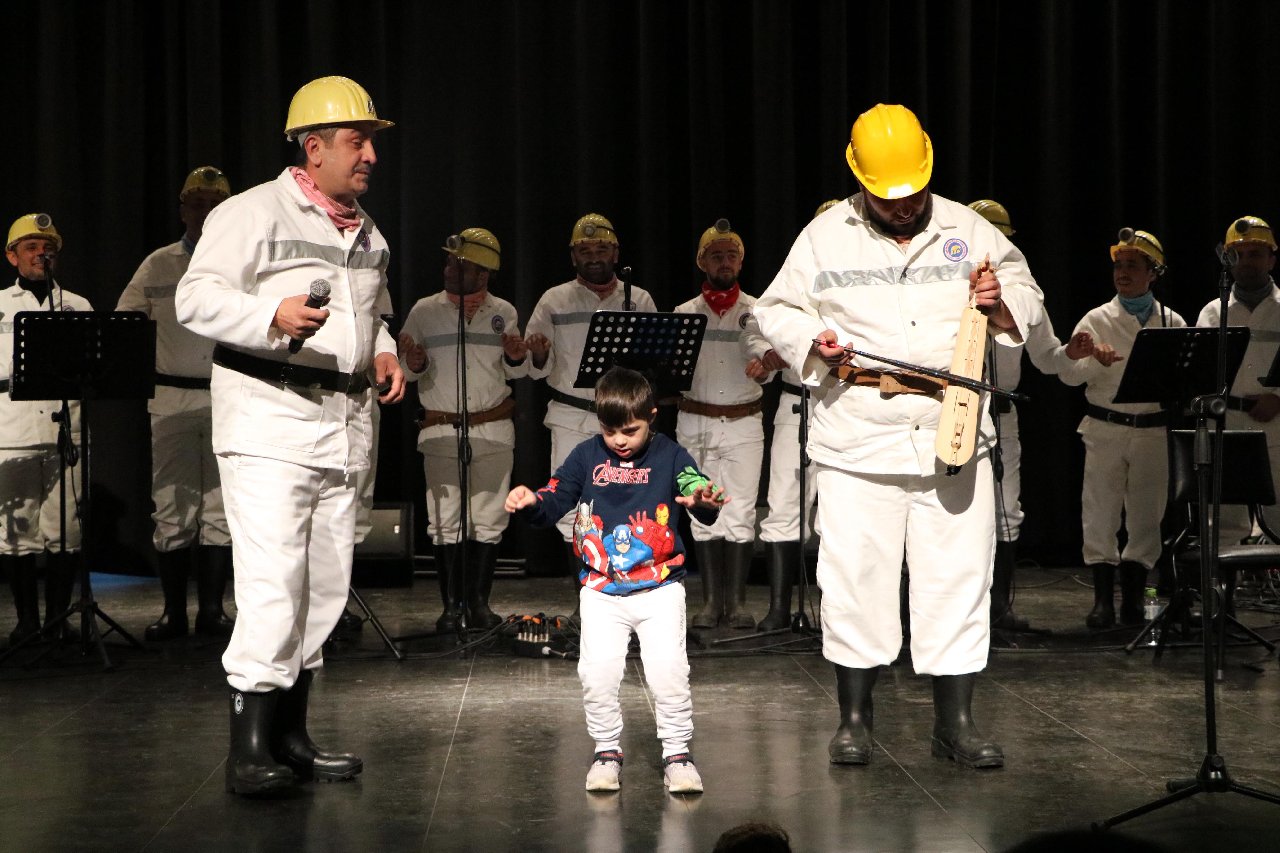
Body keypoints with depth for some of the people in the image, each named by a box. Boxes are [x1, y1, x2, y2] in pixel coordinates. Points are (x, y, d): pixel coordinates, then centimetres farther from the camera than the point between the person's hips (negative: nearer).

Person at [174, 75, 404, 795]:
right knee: (273, 575, -15)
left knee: (327, 580, 8)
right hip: (270, 418, -8)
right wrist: (274, 317, -25)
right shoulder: (253, 213, -5)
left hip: (346, 423, 8)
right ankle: (249, 746, -12)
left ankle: (290, 735, 18)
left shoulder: (368, 232, 18)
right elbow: (197, 298, -11)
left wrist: (383, 351, 9)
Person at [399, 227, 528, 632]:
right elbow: (408, 371, 4)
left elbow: (518, 371, 11)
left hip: (493, 430, 1)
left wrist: (515, 356, -11)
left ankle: (479, 602, 8)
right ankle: (450, 605, 4)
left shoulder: (503, 312, 7)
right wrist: (415, 364, -18)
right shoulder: (424, 311, 4)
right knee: (445, 521, -1)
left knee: (488, 520, 1)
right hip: (441, 431, -1)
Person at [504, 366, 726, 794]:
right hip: (601, 591, 2)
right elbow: (554, 502, 4)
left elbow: (700, 492, -14)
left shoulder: (669, 455, -3)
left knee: (668, 670, -9)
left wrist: (703, 501, -38)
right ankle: (607, 751, 13)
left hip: (660, 587, -2)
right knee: (598, 671, -6)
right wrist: (530, 502, -18)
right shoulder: (586, 456, 3)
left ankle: (677, 753, 6)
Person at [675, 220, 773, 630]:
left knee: (740, 515, -4)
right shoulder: (685, 313, 9)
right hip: (696, 423, 1)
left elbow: (764, 342, -16)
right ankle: (711, 601, 9)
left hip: (743, 423, -1)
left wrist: (766, 360, -40)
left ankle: (737, 602, 3)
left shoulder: (756, 310, 4)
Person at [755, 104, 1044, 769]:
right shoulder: (824, 237, 7)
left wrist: (1000, 305, -5)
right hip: (857, 442, -1)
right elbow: (777, 311, 12)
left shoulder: (970, 232, 10)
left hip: (953, 437, 1)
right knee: (854, 577, 0)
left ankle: (955, 721, 11)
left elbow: (1026, 303, 17)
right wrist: (814, 340, -8)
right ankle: (854, 718, 14)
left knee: (958, 578, 1)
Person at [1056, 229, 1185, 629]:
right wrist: (1095, 359, -21)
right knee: (1100, 513, -2)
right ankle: (1103, 599, 5)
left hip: (1154, 431, 1)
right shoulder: (1097, 320, 5)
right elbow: (1067, 372, -3)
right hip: (1105, 428, -1)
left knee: (1146, 514, 3)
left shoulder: (1172, 323, 9)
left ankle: (1133, 597, 13)